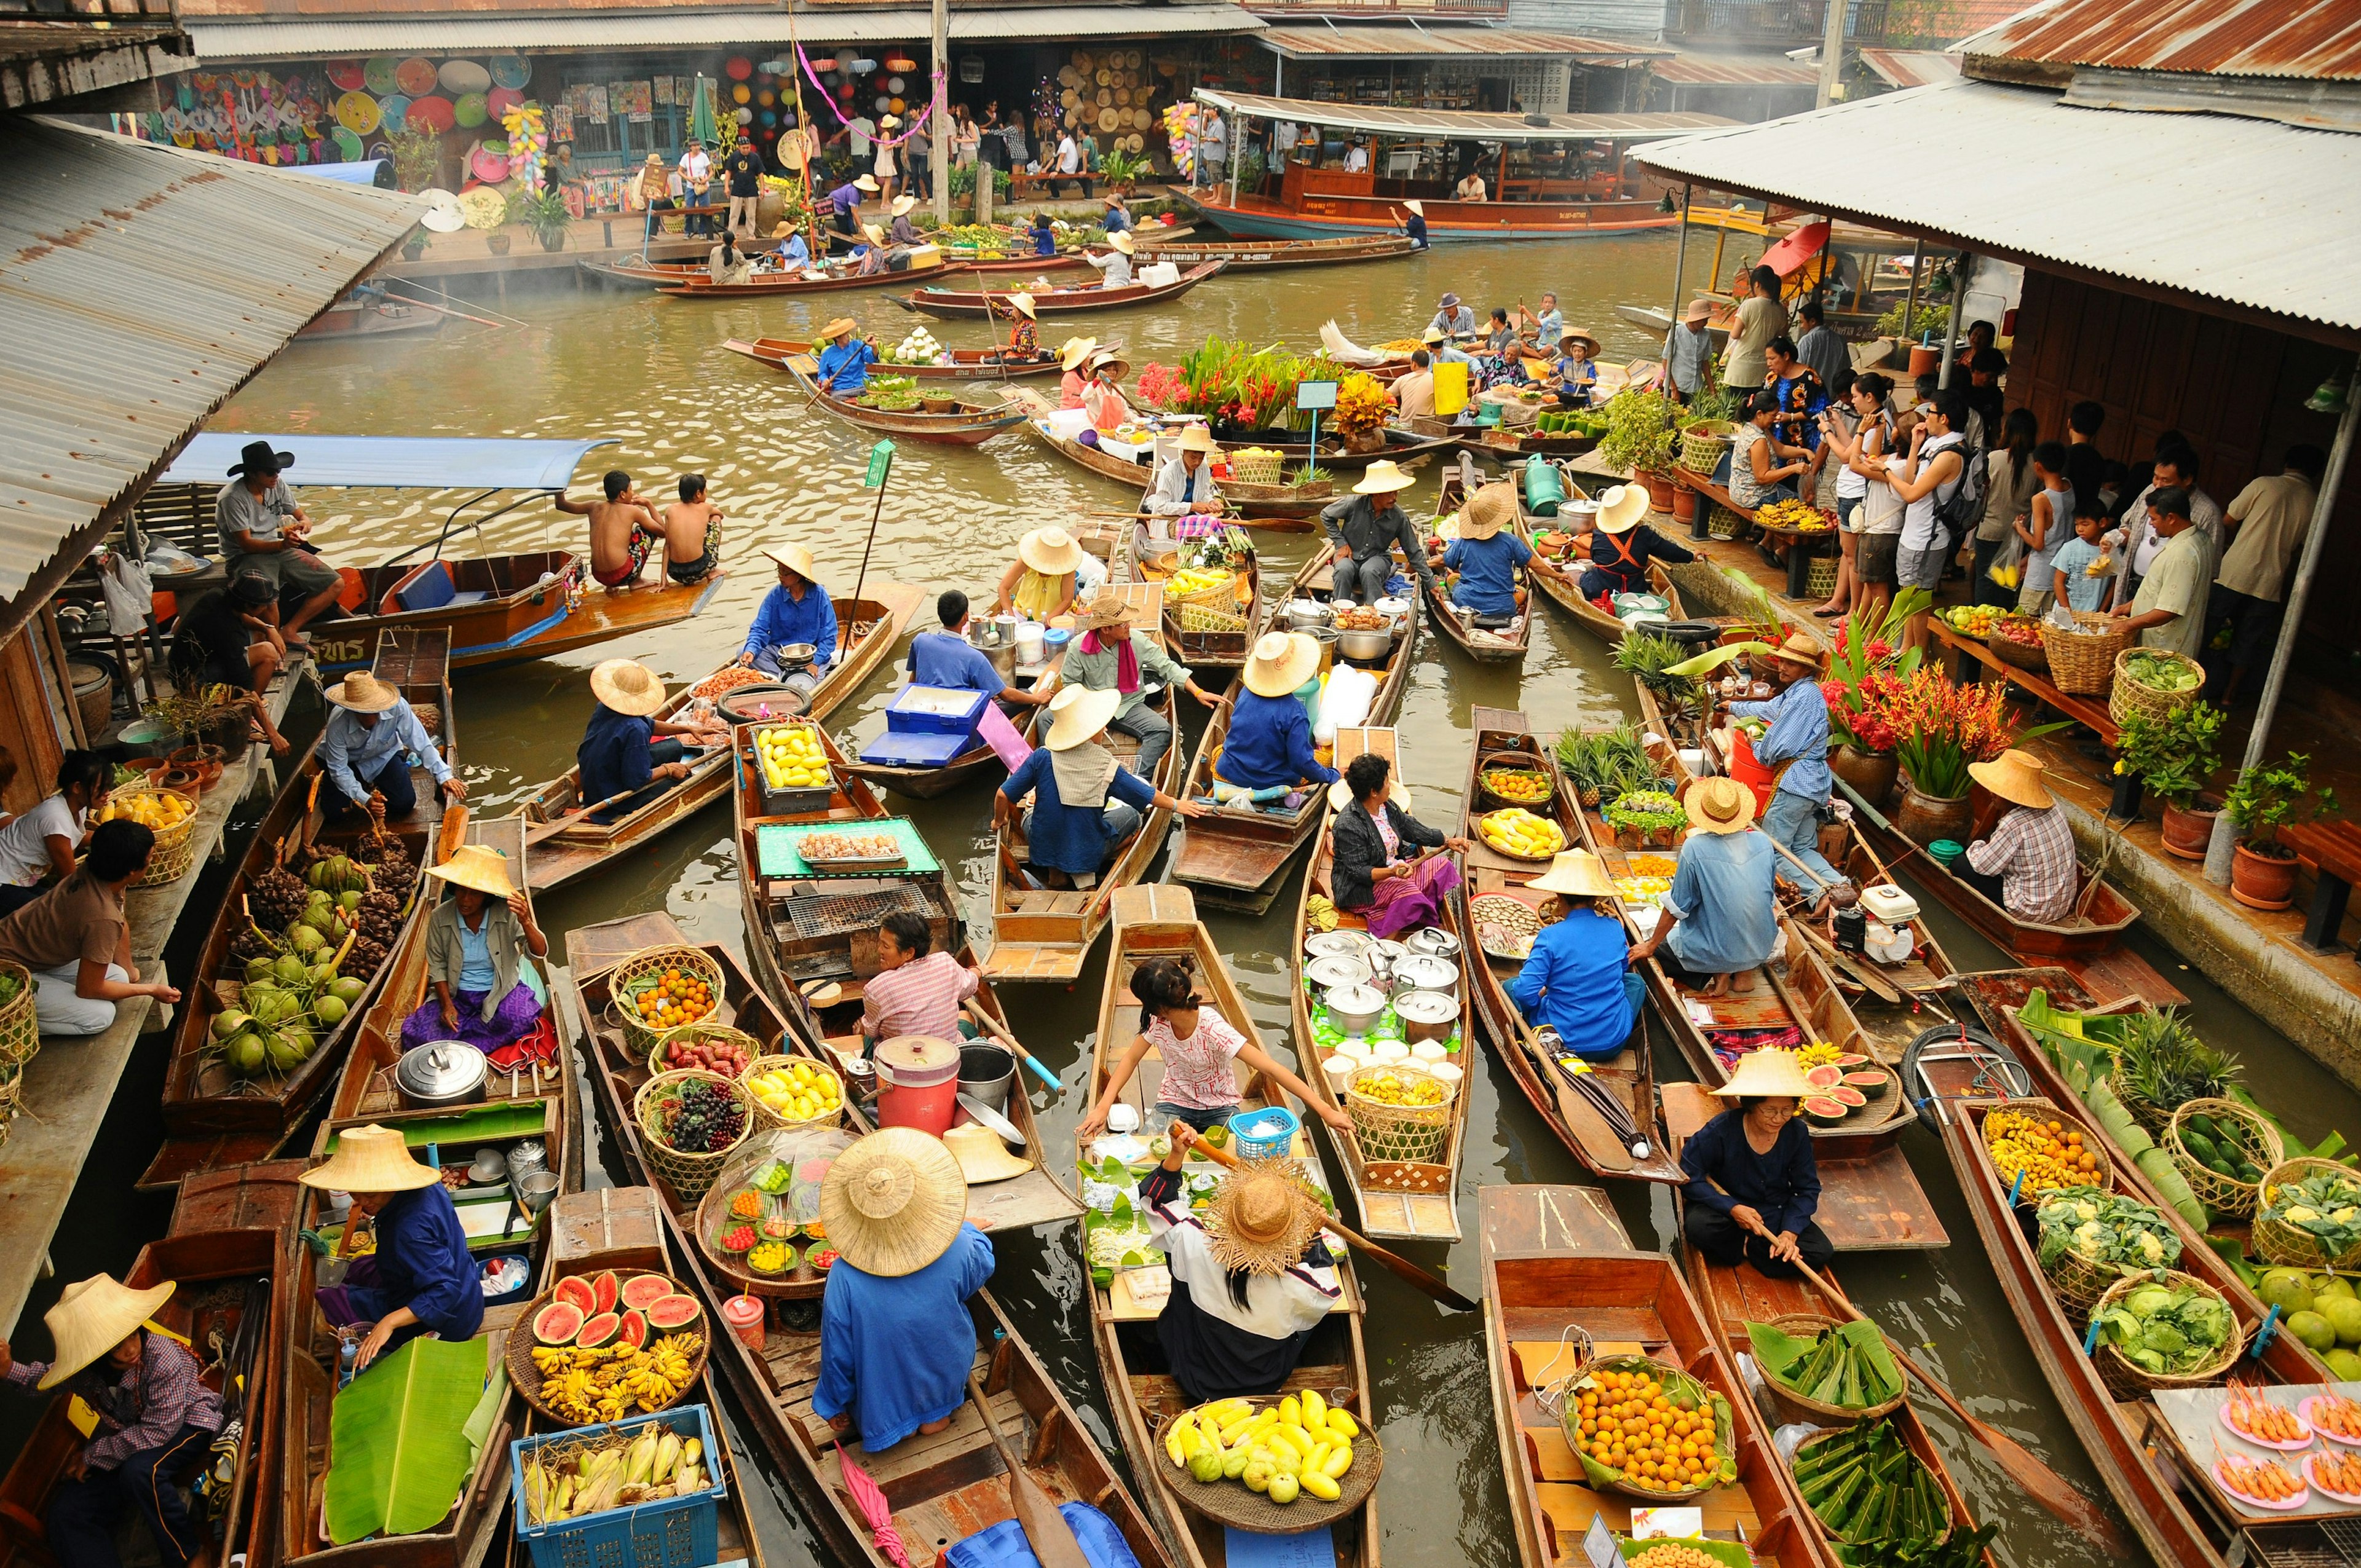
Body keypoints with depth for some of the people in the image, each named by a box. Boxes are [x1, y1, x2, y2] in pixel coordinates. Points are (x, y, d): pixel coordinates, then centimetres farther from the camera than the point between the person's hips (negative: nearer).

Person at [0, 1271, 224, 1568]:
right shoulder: (82, 1368, -16)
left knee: (140, 1471, -36)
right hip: (125, 1437, 6)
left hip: (185, 1424, -6)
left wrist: (93, 1455, -20)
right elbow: (45, 1376, 10)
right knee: (64, 1515, -10)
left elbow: (160, 1430, -29)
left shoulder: (162, 1358, -32)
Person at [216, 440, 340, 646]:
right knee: (268, 599, -39)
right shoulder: (232, 498, -16)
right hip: (247, 557, -7)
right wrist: (282, 544, -37)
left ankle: (289, 631, -5)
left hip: (280, 551, 7)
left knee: (335, 584, -5)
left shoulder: (277, 485, 3)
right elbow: (246, 544, -20)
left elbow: (299, 513, 11)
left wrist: (305, 521, -17)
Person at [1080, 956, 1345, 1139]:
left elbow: (1269, 1067, -35)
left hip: (1219, 1106, -2)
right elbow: (1130, 1059, -1)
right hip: (1175, 1103, 2)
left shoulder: (1213, 1029, -31)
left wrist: (1325, 1109, -41)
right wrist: (1103, 1107, -16)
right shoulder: (1157, 1022, -16)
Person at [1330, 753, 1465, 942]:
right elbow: (1358, 871, -25)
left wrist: (1447, 841, 18)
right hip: (1359, 888, -10)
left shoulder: (1387, 807, 2)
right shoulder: (1348, 825, -25)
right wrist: (1392, 872, -39)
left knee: (1444, 866, 3)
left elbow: (1411, 828, 19)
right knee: (1406, 891, -36)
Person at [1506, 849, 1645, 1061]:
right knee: (1634, 980, 30)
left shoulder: (1551, 937, -18)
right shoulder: (1615, 928, -4)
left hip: (1566, 1042, -3)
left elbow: (1526, 993, -19)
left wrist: (1542, 994, 3)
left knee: (1511, 987, 18)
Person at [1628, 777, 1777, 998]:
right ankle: (1744, 971, 11)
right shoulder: (1764, 843, -8)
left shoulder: (1695, 848, -21)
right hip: (1761, 948, 5)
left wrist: (1650, 946, 0)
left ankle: (1712, 974, 1)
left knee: (1661, 943, 20)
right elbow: (1770, 898, 8)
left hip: (1711, 952, -5)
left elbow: (1676, 908, -13)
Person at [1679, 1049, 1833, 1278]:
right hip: (1727, 1211, -3)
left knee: (1822, 1253, -19)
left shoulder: (1797, 1133, -12)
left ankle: (1746, 1248, -3)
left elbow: (1807, 1189, -5)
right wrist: (1732, 1208, -30)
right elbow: (1688, 1177, -20)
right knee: (1697, 1225, -35)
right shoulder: (1721, 1130, -22)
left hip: (1776, 1215, 3)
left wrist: (1790, 1232, -21)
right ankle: (1748, 1247, -4)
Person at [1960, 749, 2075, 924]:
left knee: (1962, 866, -2)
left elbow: (1982, 866, -17)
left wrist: (1975, 847, 4)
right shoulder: (2051, 804, -4)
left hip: (2032, 912, -8)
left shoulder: (2014, 824, -27)